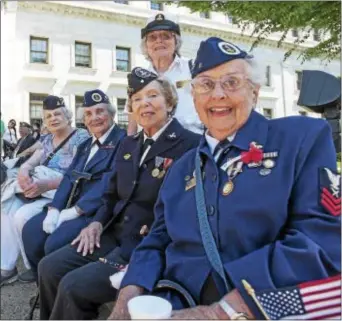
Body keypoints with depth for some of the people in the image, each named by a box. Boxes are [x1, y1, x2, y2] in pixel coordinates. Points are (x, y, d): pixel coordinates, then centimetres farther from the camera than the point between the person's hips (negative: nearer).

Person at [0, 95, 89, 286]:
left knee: (23, 216, -25)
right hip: (38, 190, 7)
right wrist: (23, 173, -13)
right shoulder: (48, 140, 17)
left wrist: (46, 185, -29)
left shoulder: (81, 138, -8)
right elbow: (29, 164, 12)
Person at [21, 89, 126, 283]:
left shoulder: (122, 140, -9)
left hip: (99, 210, -8)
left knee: (55, 243, -22)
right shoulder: (86, 145, 19)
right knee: (30, 230, -2)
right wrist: (54, 209, -6)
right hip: (72, 206, 8)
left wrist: (74, 212, -19)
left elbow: (109, 182, -19)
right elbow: (70, 177, 11)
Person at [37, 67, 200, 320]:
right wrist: (98, 222, 2)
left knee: (74, 285, -18)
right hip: (115, 235, 7)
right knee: (49, 267, -1)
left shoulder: (190, 145, -13)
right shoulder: (129, 144, 12)